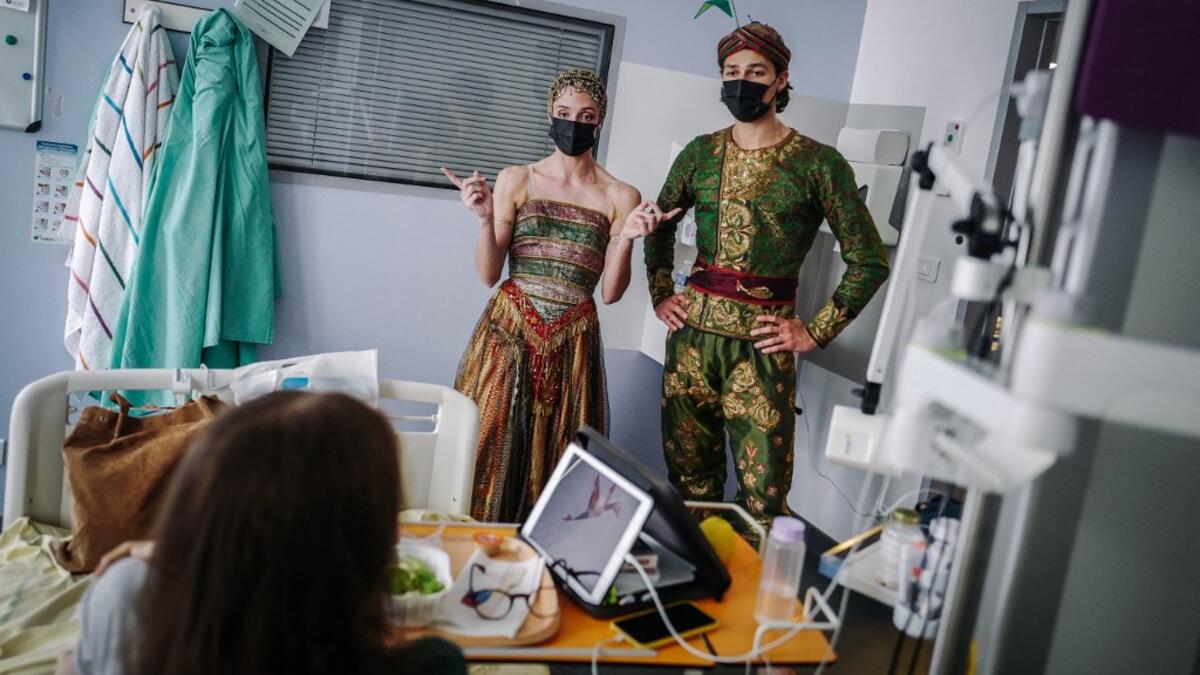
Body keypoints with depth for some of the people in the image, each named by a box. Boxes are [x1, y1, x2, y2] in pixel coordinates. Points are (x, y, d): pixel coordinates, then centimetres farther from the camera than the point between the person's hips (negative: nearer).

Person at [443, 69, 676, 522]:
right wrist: (485, 218, -14)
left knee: (555, 455, 4)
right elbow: (488, 275, 1)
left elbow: (610, 292, 1)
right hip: (508, 332, 0)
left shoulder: (620, 197, 3)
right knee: (489, 446, 1)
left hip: (573, 343, 0)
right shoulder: (516, 180, 3)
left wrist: (627, 238, -13)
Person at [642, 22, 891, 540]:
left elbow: (869, 261, -2)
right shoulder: (700, 153, 8)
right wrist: (660, 296, 13)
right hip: (692, 331, 4)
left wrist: (815, 332, -6)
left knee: (764, 494, -3)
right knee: (689, 476, 13)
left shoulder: (818, 162, -4)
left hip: (762, 342, -3)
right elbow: (660, 227, 23)